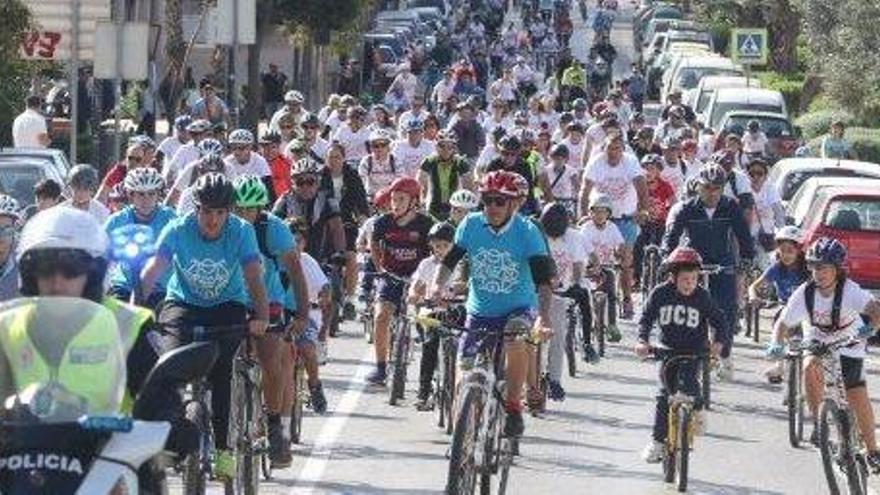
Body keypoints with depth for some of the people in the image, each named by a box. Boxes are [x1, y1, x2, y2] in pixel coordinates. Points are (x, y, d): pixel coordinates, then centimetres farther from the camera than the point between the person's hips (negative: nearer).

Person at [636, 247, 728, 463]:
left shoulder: (702, 296, -9)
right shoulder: (660, 293, -9)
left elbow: (719, 320, -2)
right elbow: (646, 318, -4)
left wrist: (717, 341, -19)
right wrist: (643, 341, -21)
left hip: (693, 351, -1)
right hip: (668, 351, 1)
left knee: (688, 382, -25)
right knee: (664, 395, -1)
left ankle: (697, 411, 5)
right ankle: (658, 440, 7)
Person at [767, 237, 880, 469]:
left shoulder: (850, 291, -30)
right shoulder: (805, 293, -23)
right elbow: (783, 323, -18)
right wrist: (776, 344, -37)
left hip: (848, 347, -2)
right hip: (817, 343, 2)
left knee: (858, 400, -7)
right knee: (810, 367, -32)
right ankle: (818, 422, -15)